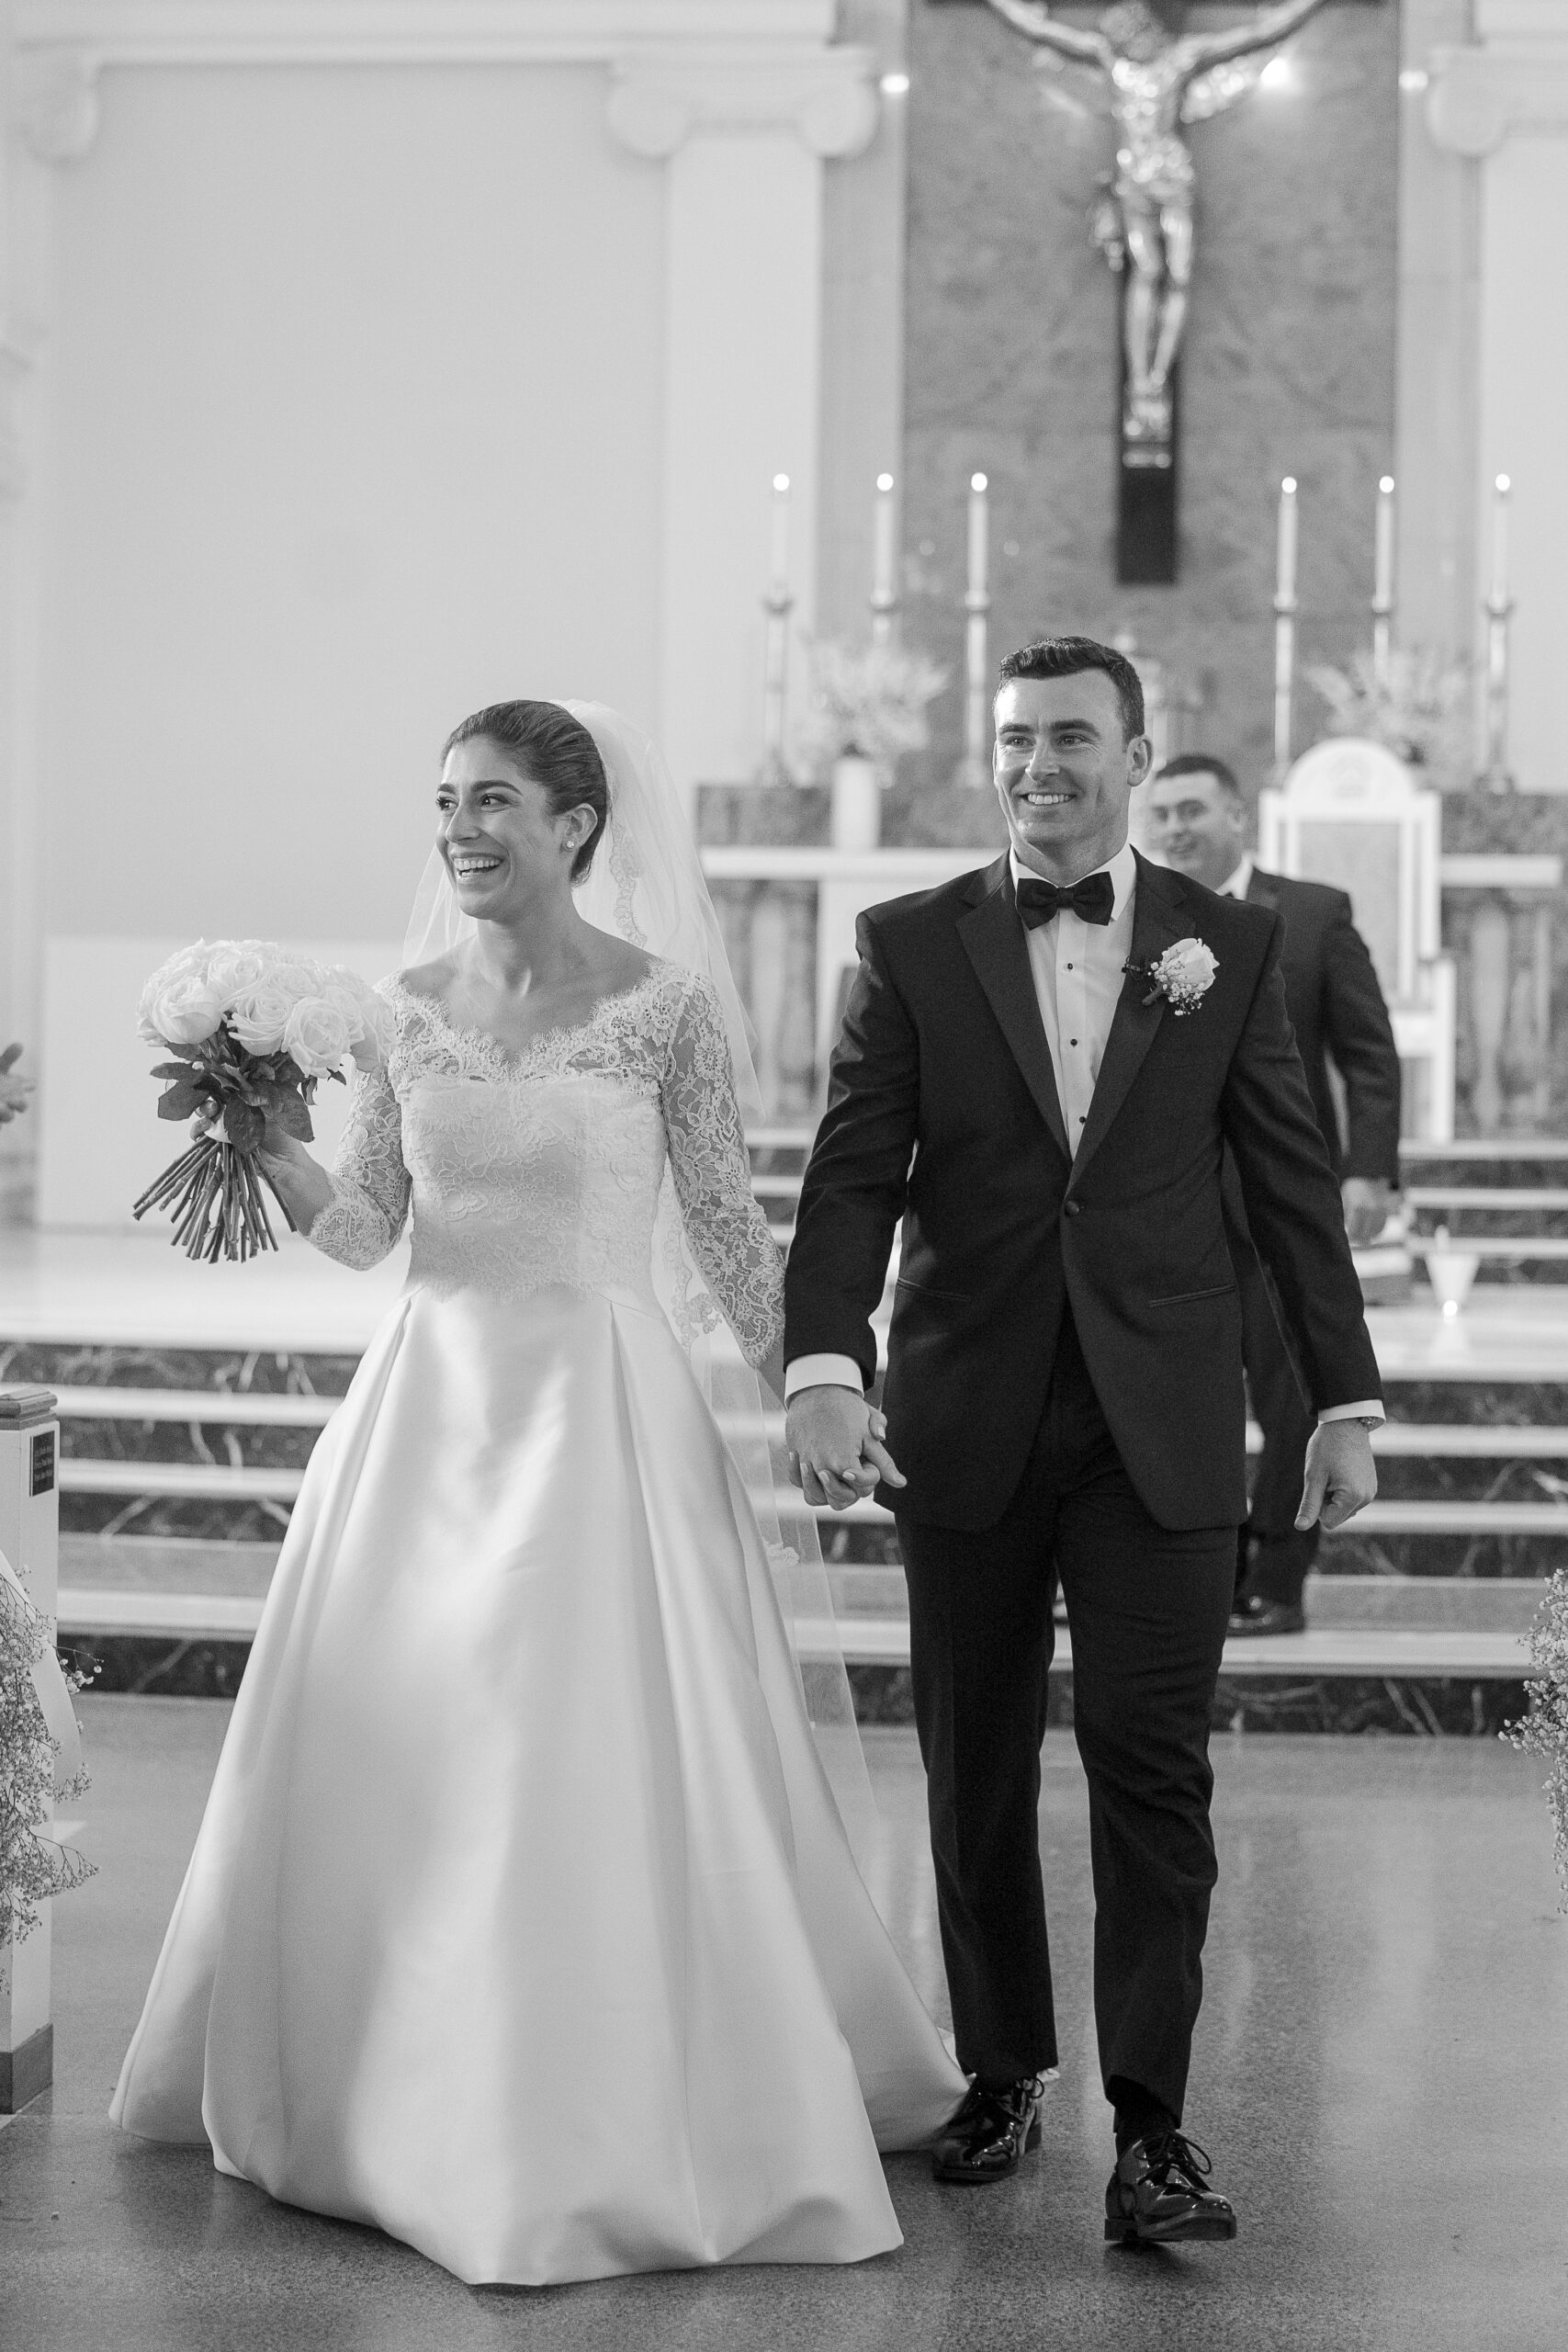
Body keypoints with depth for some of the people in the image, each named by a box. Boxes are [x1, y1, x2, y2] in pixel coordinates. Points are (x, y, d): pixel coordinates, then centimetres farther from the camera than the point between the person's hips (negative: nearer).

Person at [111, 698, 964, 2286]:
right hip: (431, 1408, 4)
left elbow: (726, 1225, 0)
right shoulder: (414, 1005, 6)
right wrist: (271, 1150, -10)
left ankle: (608, 2127, 9)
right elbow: (362, 1228, 7)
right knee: (389, 1762, 8)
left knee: (599, 1774, -6)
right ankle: (391, 2095, 27)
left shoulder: (665, 1005, -5)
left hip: (601, 1411, -4)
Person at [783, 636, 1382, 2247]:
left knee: (1154, 1765, -5)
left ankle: (1150, 2130, 0)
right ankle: (1001, 2070, 25)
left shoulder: (1228, 945, 5)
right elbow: (852, 1178, -3)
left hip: (1161, 1428, -1)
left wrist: (1346, 1401, 4)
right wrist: (824, 1368, -18)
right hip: (967, 1419, 1)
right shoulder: (911, 947, 3)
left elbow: (1293, 1184, 7)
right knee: (975, 1766, 9)